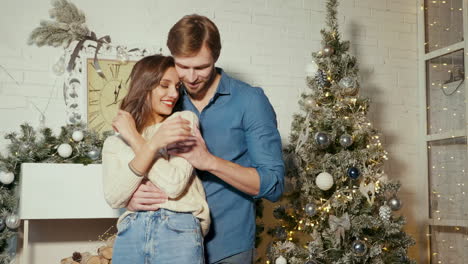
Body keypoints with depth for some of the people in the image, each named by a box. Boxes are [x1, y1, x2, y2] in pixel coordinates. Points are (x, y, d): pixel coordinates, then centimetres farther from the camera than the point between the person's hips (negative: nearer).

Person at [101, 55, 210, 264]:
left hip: (178, 231, -2)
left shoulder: (185, 120, 4)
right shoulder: (114, 142, 10)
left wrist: (134, 138, -5)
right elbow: (114, 198, -7)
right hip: (130, 234, 2)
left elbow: (175, 184, -9)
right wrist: (152, 144, -15)